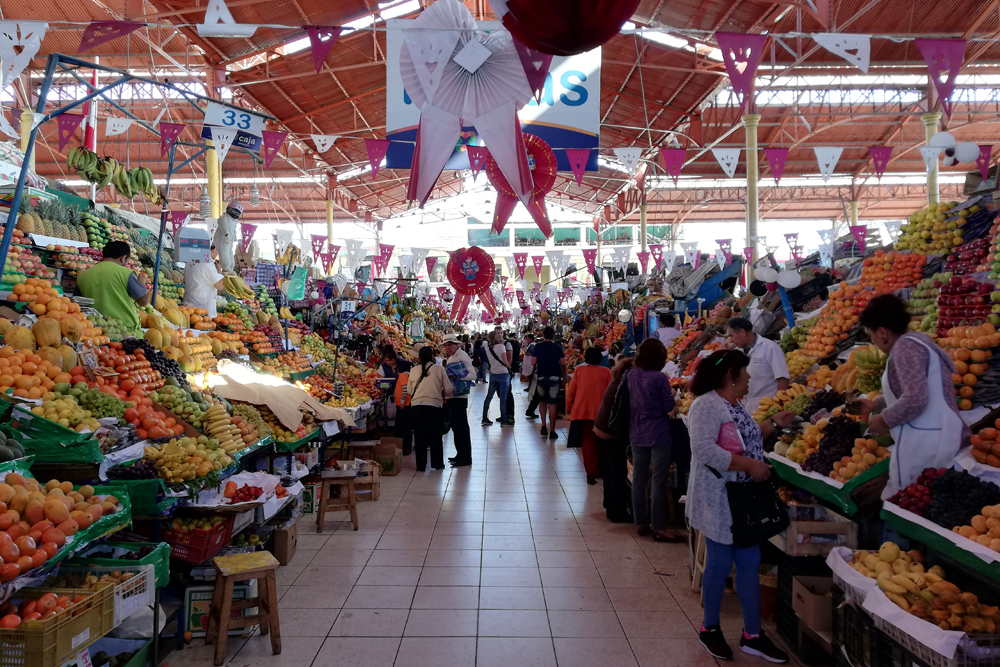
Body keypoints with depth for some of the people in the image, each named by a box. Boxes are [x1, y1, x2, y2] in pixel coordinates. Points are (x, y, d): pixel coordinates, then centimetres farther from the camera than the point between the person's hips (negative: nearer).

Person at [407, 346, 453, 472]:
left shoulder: (414, 370, 5)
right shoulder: (439, 369, -1)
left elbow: (409, 389, 12)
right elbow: (448, 389, -1)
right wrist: (442, 395, 20)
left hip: (416, 406, 2)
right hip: (434, 405, -2)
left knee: (419, 436, 11)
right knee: (435, 436, 12)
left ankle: (421, 466, 17)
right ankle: (437, 464, 21)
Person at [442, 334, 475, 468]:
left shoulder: (462, 356, -10)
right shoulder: (451, 358, 17)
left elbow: (472, 375, -19)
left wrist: (456, 376, -25)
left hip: (460, 396, -9)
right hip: (452, 396, 9)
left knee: (462, 426, -5)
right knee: (455, 426, 15)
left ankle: (466, 458, 0)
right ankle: (460, 454, 25)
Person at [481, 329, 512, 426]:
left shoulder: (487, 346, 2)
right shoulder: (501, 346, -12)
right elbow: (505, 361, -11)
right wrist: (509, 367, 5)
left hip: (493, 374, 5)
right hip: (503, 374, -5)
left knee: (489, 397, 12)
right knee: (503, 398, -1)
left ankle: (485, 419, 15)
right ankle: (503, 421, 3)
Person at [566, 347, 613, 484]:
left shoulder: (579, 370, 2)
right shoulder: (606, 372, -2)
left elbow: (571, 391, 3)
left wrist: (569, 408, 14)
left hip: (581, 411, 1)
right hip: (601, 413, -1)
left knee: (588, 442, 8)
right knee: (600, 442, 15)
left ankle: (591, 473, 5)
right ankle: (598, 471, 22)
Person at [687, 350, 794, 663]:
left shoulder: (735, 405, 12)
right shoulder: (707, 404, -18)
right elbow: (704, 449, -27)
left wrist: (773, 423, 15)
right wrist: (750, 465, -24)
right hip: (719, 500, -9)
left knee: (750, 563, 11)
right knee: (719, 564, 3)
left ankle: (752, 634, 22)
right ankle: (710, 628, 23)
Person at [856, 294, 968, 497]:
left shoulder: (905, 347, -15)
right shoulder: (915, 340, 17)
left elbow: (915, 400, -25)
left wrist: (883, 420, -11)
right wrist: (875, 404, 34)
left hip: (925, 440, -10)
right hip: (939, 435, 10)